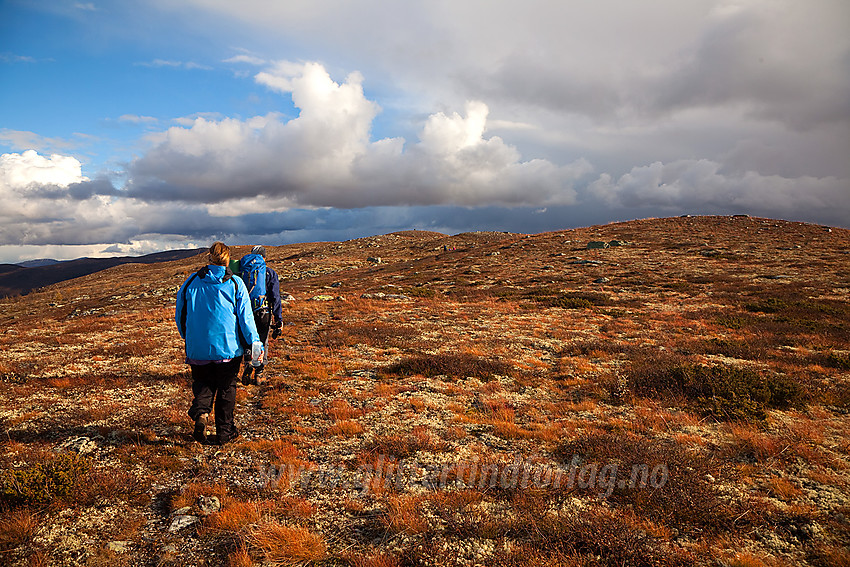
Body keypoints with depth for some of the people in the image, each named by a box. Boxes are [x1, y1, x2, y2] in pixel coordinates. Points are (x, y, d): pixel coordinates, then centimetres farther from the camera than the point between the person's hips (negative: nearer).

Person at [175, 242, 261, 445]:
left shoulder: (191, 282, 3)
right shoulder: (235, 284, -5)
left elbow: (179, 315, 11)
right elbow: (245, 317, -8)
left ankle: (201, 413, -8)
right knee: (226, 389, 11)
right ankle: (224, 432, 19)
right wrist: (254, 344, -1)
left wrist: (187, 337, 26)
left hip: (197, 349, 2)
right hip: (228, 347, -2)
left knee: (203, 383, 19)